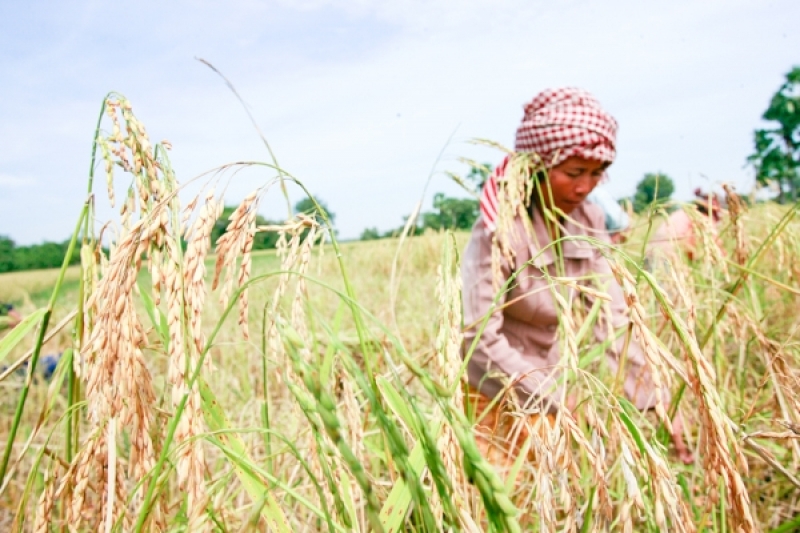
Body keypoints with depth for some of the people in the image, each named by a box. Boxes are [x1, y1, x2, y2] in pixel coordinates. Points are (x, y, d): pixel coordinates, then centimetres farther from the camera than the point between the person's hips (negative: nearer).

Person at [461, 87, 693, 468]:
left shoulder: (588, 221, -8)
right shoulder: (498, 230, -26)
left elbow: (611, 318, -7)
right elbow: (480, 339, -28)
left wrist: (653, 401, -14)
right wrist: (560, 403, -26)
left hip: (546, 384, 6)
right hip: (495, 398, -5)